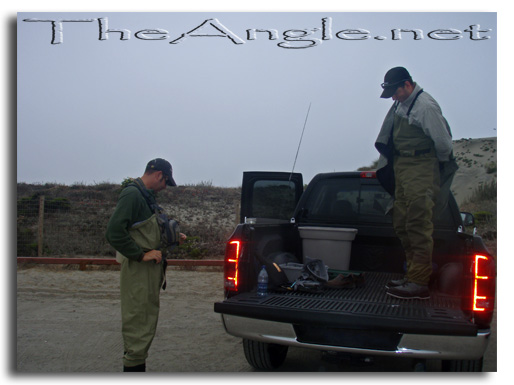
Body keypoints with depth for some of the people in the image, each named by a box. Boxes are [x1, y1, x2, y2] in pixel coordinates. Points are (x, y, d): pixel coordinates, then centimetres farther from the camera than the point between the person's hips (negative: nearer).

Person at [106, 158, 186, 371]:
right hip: (138, 272, -10)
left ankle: (138, 367, 28)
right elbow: (114, 233, -25)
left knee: (147, 323, 17)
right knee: (138, 326, -3)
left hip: (151, 270, 10)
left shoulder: (147, 195, 14)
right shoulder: (131, 194, -16)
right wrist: (142, 255, -22)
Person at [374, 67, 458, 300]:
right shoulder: (400, 104, 13)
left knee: (419, 225, -9)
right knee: (402, 225, 11)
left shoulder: (426, 106, -16)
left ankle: (419, 283, -6)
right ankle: (412, 274, 19)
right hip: (401, 169, 10)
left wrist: (441, 165, 3)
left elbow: (444, 143, -14)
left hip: (421, 172, -9)